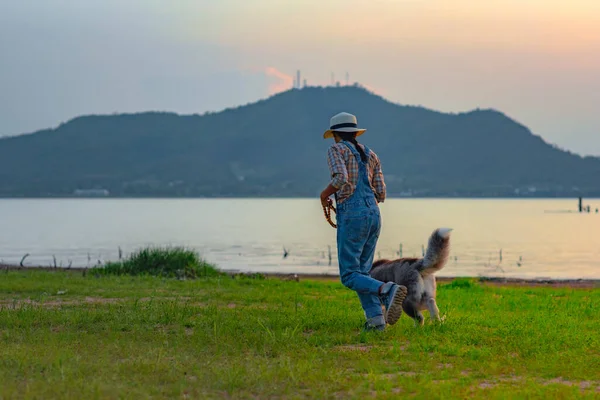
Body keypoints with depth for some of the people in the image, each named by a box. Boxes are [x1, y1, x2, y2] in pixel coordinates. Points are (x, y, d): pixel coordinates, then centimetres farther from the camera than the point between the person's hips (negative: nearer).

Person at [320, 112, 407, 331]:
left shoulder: (336, 150, 1)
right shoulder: (371, 155, 19)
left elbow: (340, 178, -18)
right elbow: (380, 194, 14)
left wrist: (325, 194, 1)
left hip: (351, 216, -7)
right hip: (374, 214, 7)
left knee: (350, 276, -4)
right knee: (361, 272, 14)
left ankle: (388, 291, -29)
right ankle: (376, 319, -1)